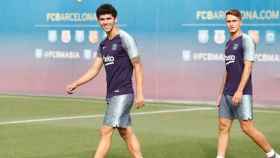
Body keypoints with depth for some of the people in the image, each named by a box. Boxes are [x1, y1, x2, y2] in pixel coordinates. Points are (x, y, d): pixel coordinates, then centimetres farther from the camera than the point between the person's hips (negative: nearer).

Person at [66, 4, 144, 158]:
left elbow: (138, 66, -9)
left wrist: (139, 94, -15)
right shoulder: (103, 44, 14)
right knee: (126, 133, 10)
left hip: (122, 94, -8)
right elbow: (94, 70, 15)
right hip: (111, 95, 8)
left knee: (105, 132, -11)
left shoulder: (125, 39, -8)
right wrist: (75, 84, 2)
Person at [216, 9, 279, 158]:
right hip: (227, 94, 8)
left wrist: (239, 91, -23)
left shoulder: (246, 40, -7)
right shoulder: (229, 43, 17)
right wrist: (221, 93, 18)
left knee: (247, 128, -9)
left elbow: (248, 67, -15)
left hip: (242, 93, -8)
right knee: (223, 127, 2)